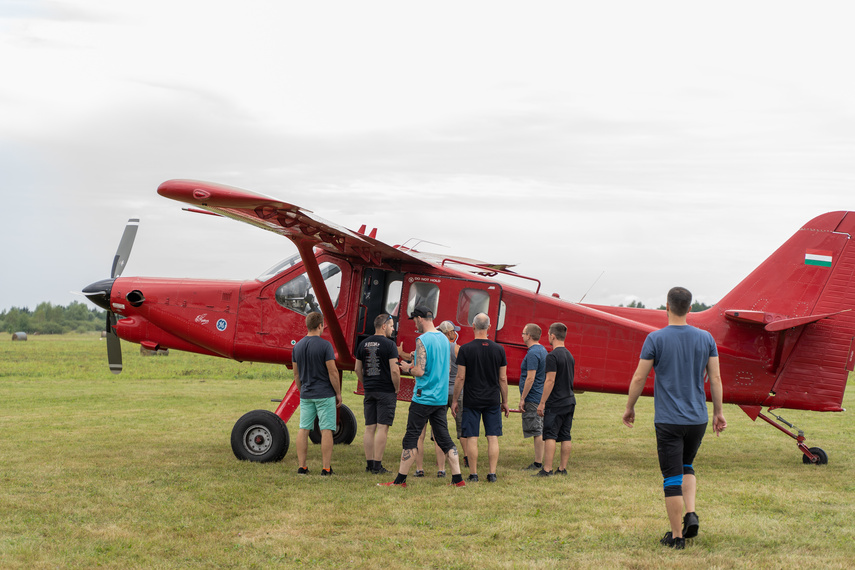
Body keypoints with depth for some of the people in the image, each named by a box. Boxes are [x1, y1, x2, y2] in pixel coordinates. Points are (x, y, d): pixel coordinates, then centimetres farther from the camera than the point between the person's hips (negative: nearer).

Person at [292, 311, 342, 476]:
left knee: (303, 429, 8)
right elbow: (332, 372, -13)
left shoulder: (298, 346, 5)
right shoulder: (324, 345, -13)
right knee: (326, 431, -1)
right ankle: (326, 468, -2)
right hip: (325, 394, -5)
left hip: (306, 395, 5)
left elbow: (296, 374, 12)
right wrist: (338, 393, -4)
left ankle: (302, 466, 8)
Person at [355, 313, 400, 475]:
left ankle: (369, 463, 11)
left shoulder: (363, 344, 9)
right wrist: (396, 389, -3)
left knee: (369, 428, 8)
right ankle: (377, 465, -6)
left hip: (369, 391, 6)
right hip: (386, 392, -6)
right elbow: (394, 370, -15)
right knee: (382, 427, -5)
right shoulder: (389, 344, -11)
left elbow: (357, 369, 14)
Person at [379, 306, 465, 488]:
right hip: (440, 398, 7)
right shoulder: (444, 339, 12)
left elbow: (420, 371, -20)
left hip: (423, 398, -7)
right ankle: (457, 479, 6)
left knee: (411, 438, -1)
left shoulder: (423, 340, -14)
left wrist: (408, 369, 0)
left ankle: (400, 480, 4)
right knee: (444, 438, 9)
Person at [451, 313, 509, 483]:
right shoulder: (498, 349, 1)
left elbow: (460, 377, -6)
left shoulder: (465, 349, -7)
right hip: (493, 400, 2)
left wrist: (454, 400, 2)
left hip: (472, 400, -2)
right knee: (493, 437, 5)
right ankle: (492, 474, 4)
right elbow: (503, 378, 4)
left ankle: (473, 474, 3)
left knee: (471, 437, 2)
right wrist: (505, 402, 12)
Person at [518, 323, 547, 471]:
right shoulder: (543, 350, 14)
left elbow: (530, 378, -22)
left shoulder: (533, 353, -17)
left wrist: (522, 398, -17)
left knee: (537, 431, -6)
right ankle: (539, 462, 16)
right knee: (539, 431, 12)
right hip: (540, 397, 10)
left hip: (533, 398, -10)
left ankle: (538, 464, -4)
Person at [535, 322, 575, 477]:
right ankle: (562, 468, 12)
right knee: (565, 436, 9)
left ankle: (547, 469, -10)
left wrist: (542, 403, -14)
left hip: (556, 403, -8)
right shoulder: (570, 355, 14)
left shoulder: (553, 356, -13)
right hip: (570, 401, 8)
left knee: (550, 435, -7)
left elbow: (550, 381, -17)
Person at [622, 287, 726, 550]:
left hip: (668, 420, -4)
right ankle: (691, 514, 5)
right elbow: (715, 378, 3)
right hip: (698, 418, 4)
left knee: (672, 477, 1)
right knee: (686, 467, 24)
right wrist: (718, 412, 13)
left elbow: (639, 378, -5)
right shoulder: (705, 338, 2)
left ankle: (676, 535, 5)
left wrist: (629, 408, 8)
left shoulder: (656, 339, -7)